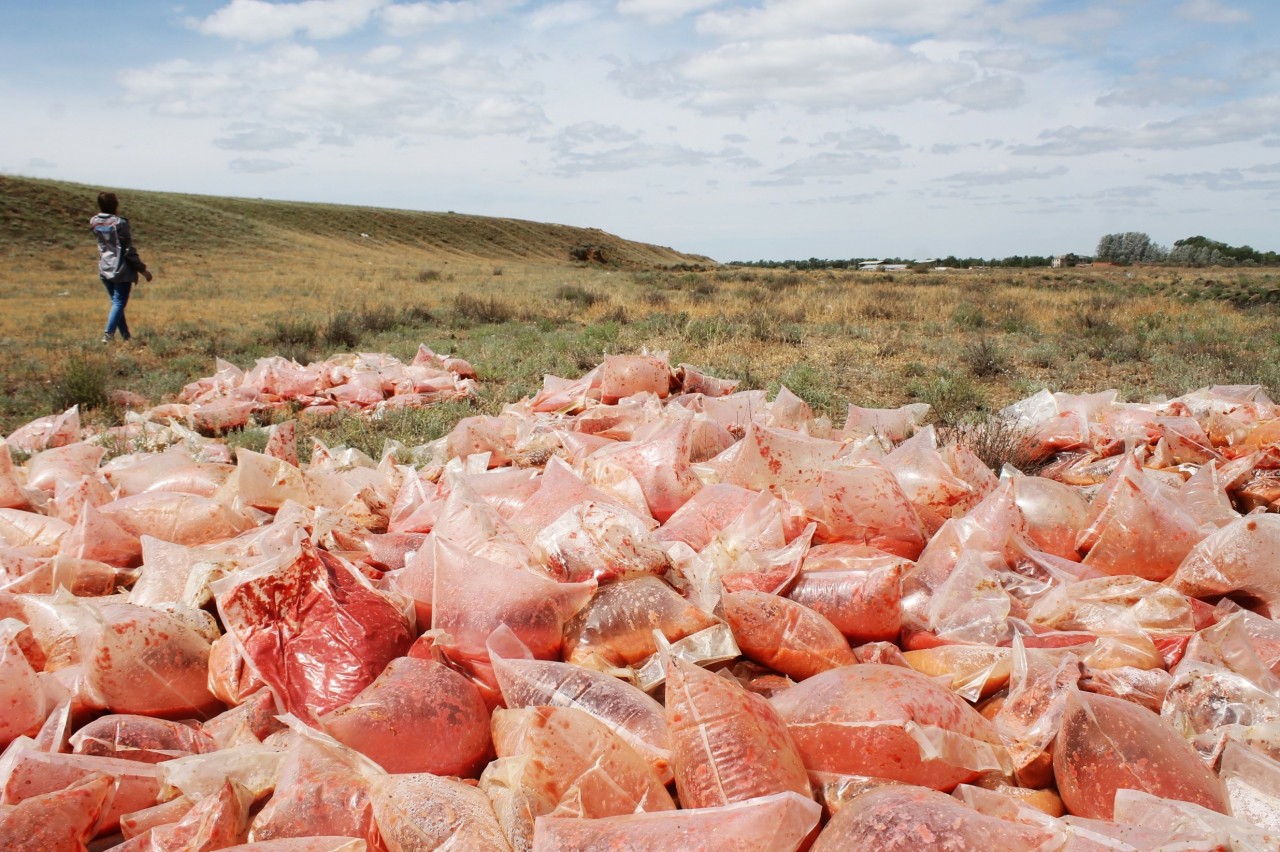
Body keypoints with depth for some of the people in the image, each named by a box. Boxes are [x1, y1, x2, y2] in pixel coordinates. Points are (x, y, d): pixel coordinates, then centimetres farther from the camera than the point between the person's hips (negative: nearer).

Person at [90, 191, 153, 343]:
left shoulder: (94, 222, 2)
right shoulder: (119, 223, -15)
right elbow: (129, 251, -14)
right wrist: (142, 269, -5)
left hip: (104, 269, 6)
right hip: (121, 270, -6)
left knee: (116, 302, 14)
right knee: (119, 303, -4)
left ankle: (125, 335, 18)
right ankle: (108, 334, -15)